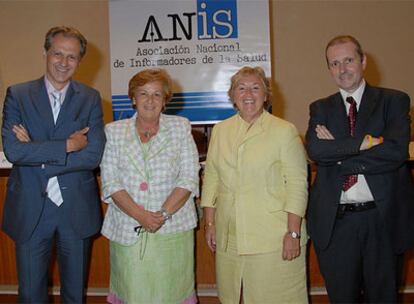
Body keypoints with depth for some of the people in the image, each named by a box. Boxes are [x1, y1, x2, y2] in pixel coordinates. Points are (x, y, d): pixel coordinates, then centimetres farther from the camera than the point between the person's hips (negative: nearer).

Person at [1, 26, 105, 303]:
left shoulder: (91, 98, -1)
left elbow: (94, 155, -12)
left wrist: (35, 152, -16)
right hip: (30, 210, 0)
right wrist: (68, 145, -18)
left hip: (76, 210, 1)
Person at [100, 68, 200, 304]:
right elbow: (110, 183, -1)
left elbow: (189, 178, -3)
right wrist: (141, 215, -14)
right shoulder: (114, 131, 5)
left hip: (173, 229, 0)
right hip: (127, 230, 1)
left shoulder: (180, 128, 3)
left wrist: (163, 213, -14)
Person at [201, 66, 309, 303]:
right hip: (229, 238, 4)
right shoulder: (220, 130, 10)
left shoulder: (284, 131, -4)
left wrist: (293, 233, -11)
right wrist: (210, 223, 8)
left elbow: (297, 184, -7)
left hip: (272, 238, -4)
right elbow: (211, 178, 12)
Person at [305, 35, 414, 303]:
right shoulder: (321, 108, 7)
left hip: (384, 217, -1)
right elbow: (315, 150, -12)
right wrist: (366, 142, -18)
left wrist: (338, 153, -13)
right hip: (335, 220, 1)